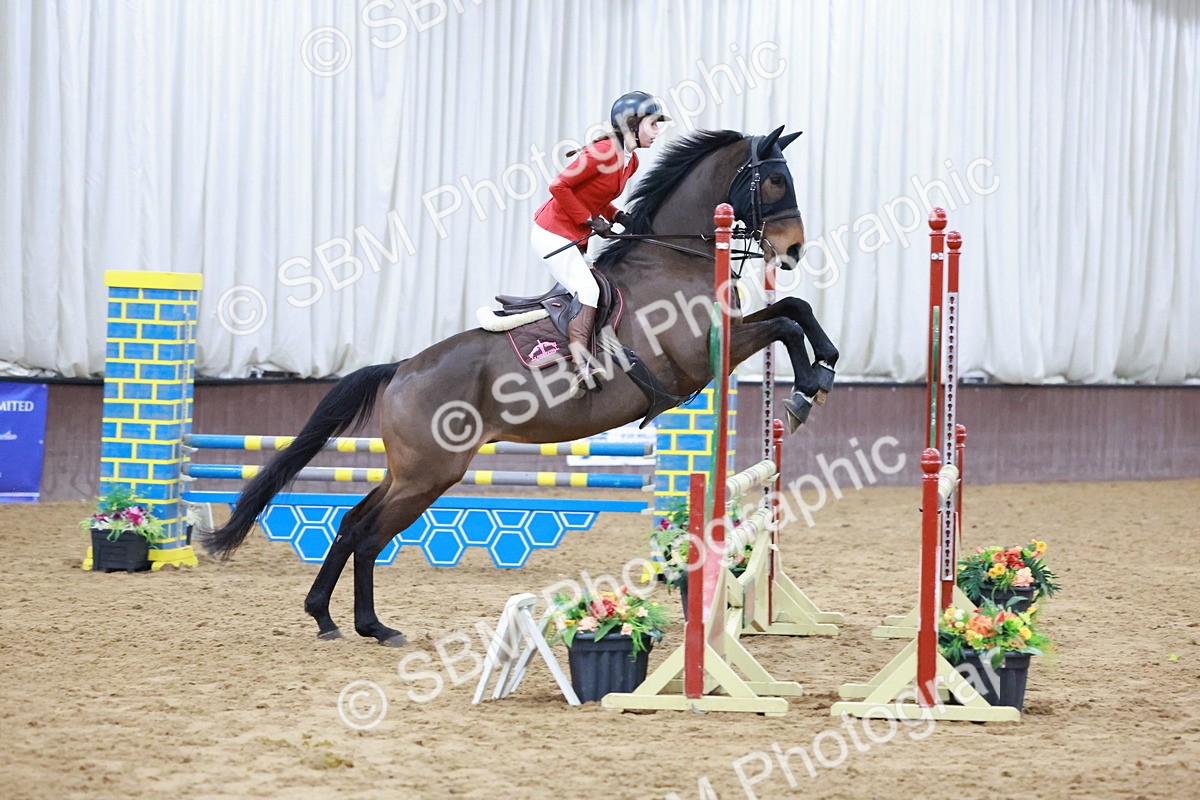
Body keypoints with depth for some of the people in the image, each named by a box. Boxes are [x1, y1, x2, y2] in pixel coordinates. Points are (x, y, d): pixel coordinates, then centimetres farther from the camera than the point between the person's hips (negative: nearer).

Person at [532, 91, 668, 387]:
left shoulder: (631, 161, 8)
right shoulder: (604, 152, -20)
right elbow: (559, 186, -20)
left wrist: (619, 217, 2)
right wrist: (590, 221, -17)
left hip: (575, 239, 10)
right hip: (553, 233, -10)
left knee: (584, 295, 11)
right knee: (588, 291, -19)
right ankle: (581, 363, -25)